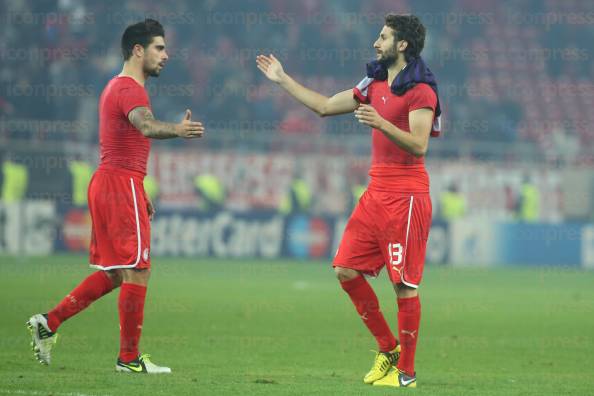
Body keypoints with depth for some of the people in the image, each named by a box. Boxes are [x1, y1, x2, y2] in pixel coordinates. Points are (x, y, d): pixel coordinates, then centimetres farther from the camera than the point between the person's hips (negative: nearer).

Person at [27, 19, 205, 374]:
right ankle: (130, 358, -2)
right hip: (122, 185, -10)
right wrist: (176, 130, -56)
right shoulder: (130, 90, -14)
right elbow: (146, 126, -37)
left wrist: (140, 193, 30)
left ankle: (48, 322, 14)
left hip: (107, 184, 10)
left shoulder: (118, 87, 20)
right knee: (138, 272, -6)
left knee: (113, 273, 15)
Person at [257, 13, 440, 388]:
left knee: (405, 284, -6)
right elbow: (325, 105, 23)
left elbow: (419, 146, -20)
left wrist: (380, 123, -31)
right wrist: (283, 79, 24)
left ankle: (406, 372, 1)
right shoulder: (376, 85, 15)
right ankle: (388, 348, 15)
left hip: (406, 196, -9)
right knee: (347, 270, 3)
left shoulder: (420, 90, -11)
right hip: (377, 192, 9)